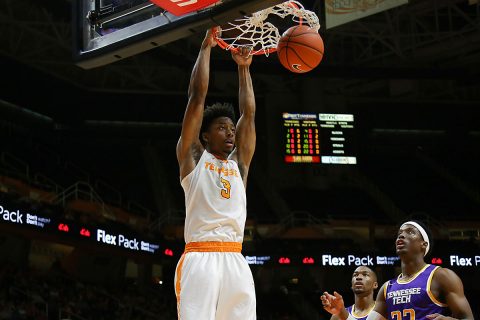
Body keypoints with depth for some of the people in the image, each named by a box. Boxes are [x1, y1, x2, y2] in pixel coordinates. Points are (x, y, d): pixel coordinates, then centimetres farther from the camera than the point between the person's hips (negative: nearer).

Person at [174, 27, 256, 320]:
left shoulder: (238, 164, 25)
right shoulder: (192, 156, 13)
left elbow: (249, 113, 26)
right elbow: (197, 97, 9)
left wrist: (244, 67, 30)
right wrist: (206, 47, 14)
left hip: (236, 261, 5)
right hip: (200, 258, -5)